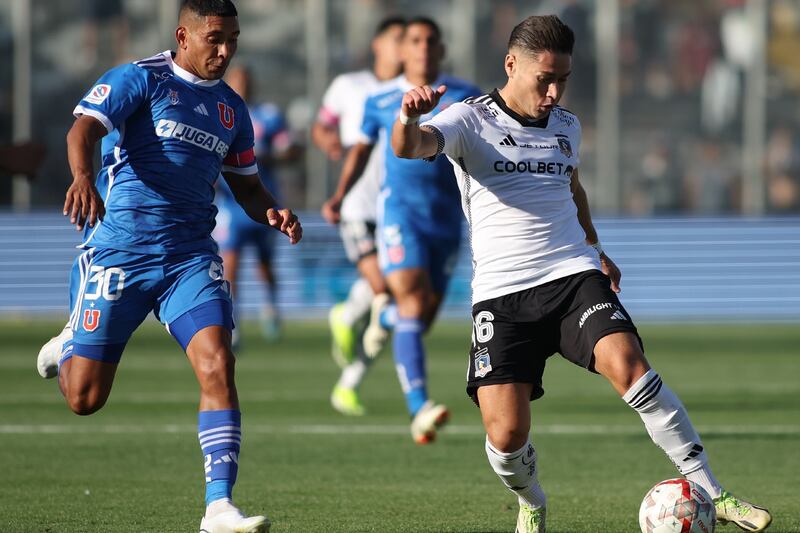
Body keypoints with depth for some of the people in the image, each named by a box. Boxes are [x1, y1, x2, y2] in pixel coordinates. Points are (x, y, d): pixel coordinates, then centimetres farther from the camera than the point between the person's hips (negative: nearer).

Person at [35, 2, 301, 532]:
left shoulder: (231, 109, 14)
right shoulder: (139, 79, -4)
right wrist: (83, 178, -41)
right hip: (118, 248, -4)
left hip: (191, 257, 4)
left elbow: (247, 187, 24)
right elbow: (85, 129, -19)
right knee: (85, 398, 2)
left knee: (218, 367, -19)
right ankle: (66, 348, 40)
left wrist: (274, 214, 1)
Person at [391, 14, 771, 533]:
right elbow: (410, 147, -21)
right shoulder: (470, 121, -1)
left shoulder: (567, 126, 16)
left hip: (574, 276, 3)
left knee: (628, 364, -26)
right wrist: (408, 119, -44)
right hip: (501, 293, -3)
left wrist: (595, 248, 39)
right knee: (506, 433, -13)